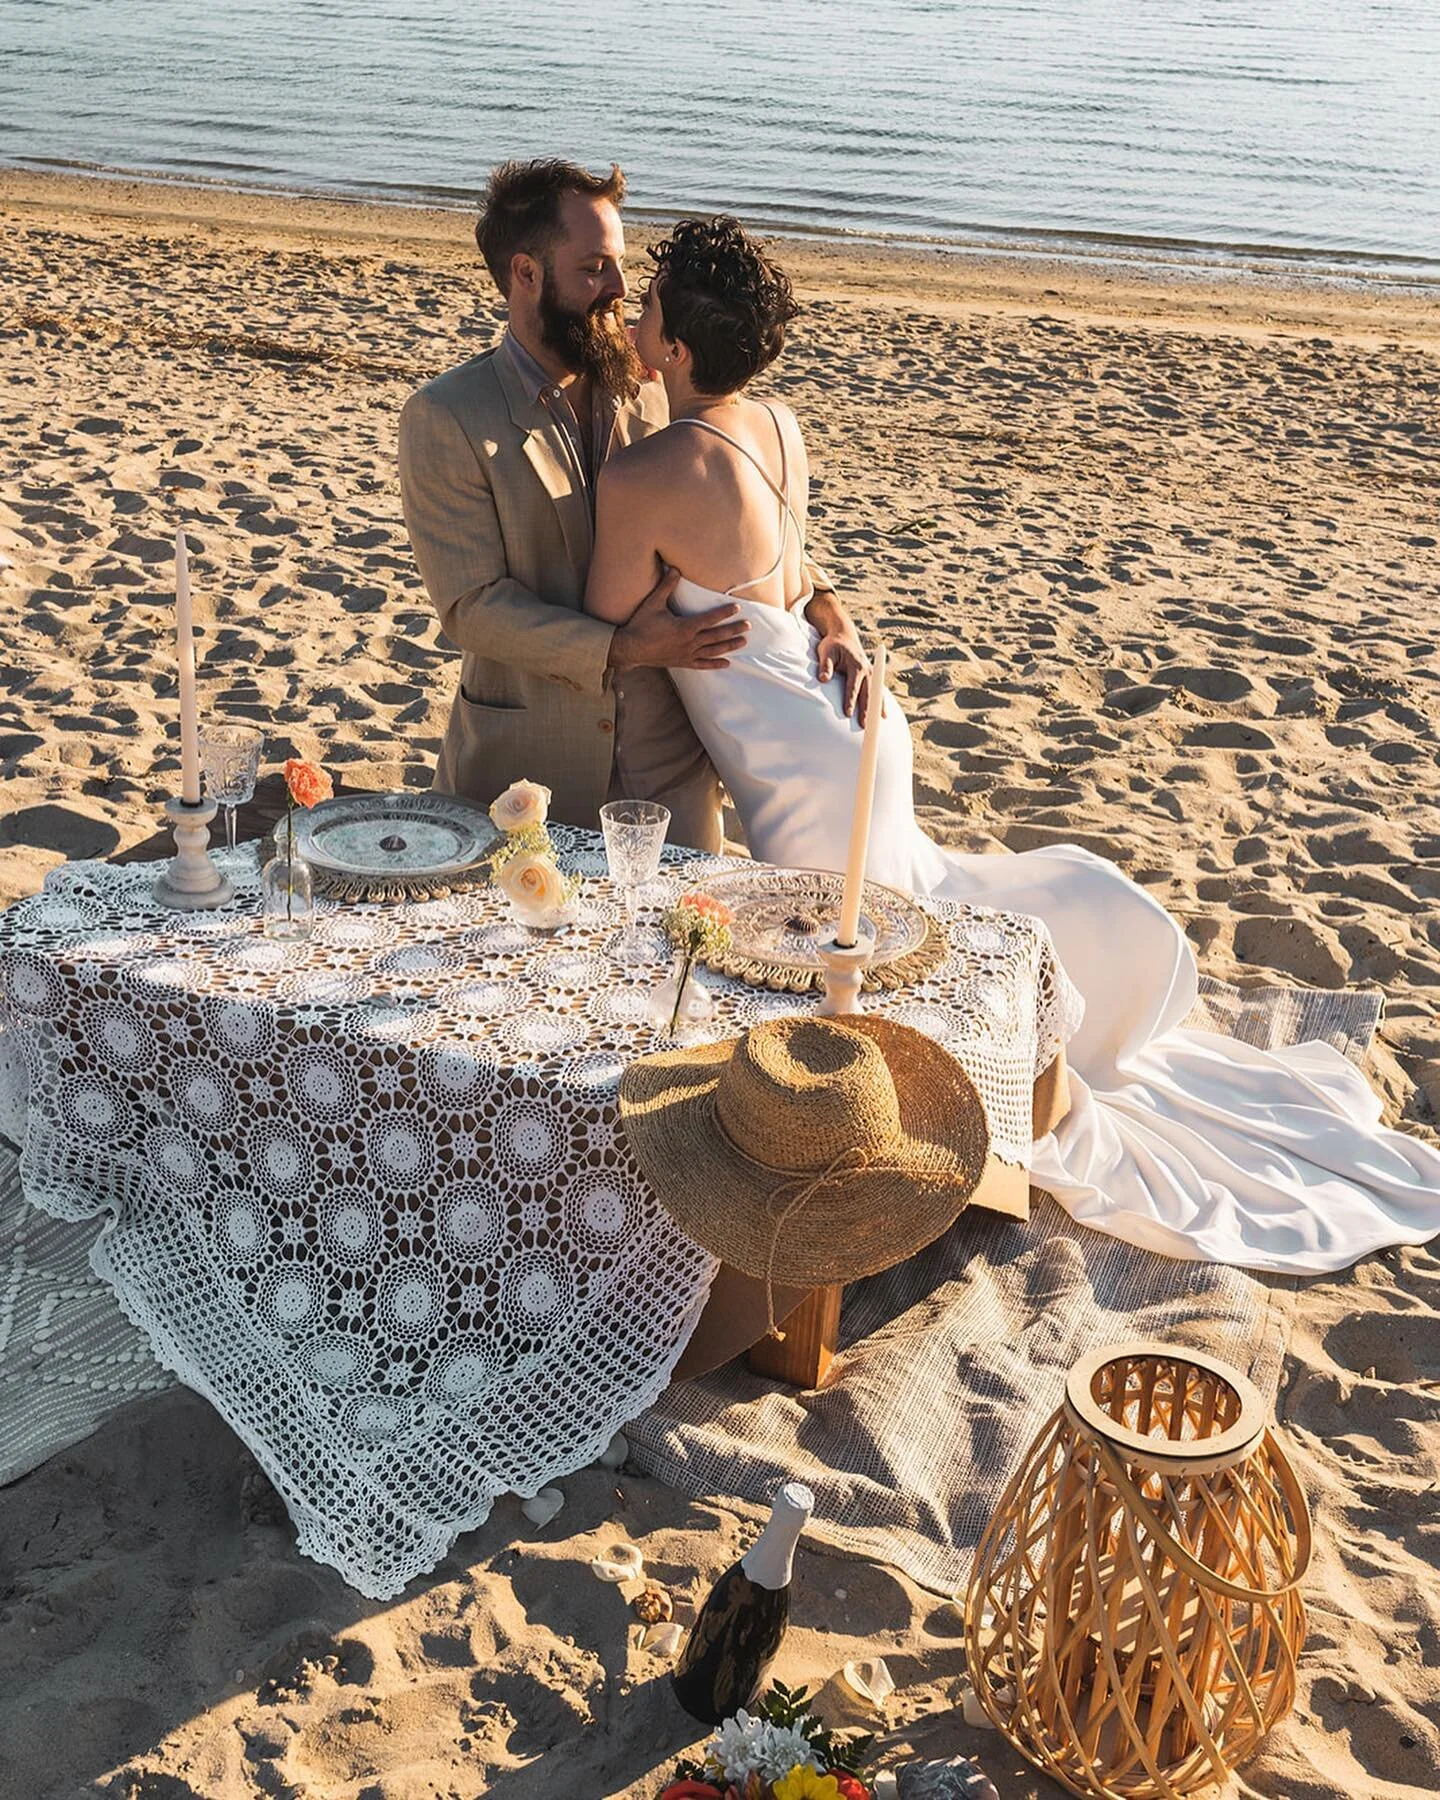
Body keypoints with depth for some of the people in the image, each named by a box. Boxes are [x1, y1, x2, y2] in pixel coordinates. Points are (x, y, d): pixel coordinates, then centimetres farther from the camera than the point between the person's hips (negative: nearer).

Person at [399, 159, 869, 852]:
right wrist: (622, 650, -22)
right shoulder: (444, 420, -8)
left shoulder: (649, 396, 5)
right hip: (523, 767, -3)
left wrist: (825, 611, -4)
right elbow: (473, 606, -13)